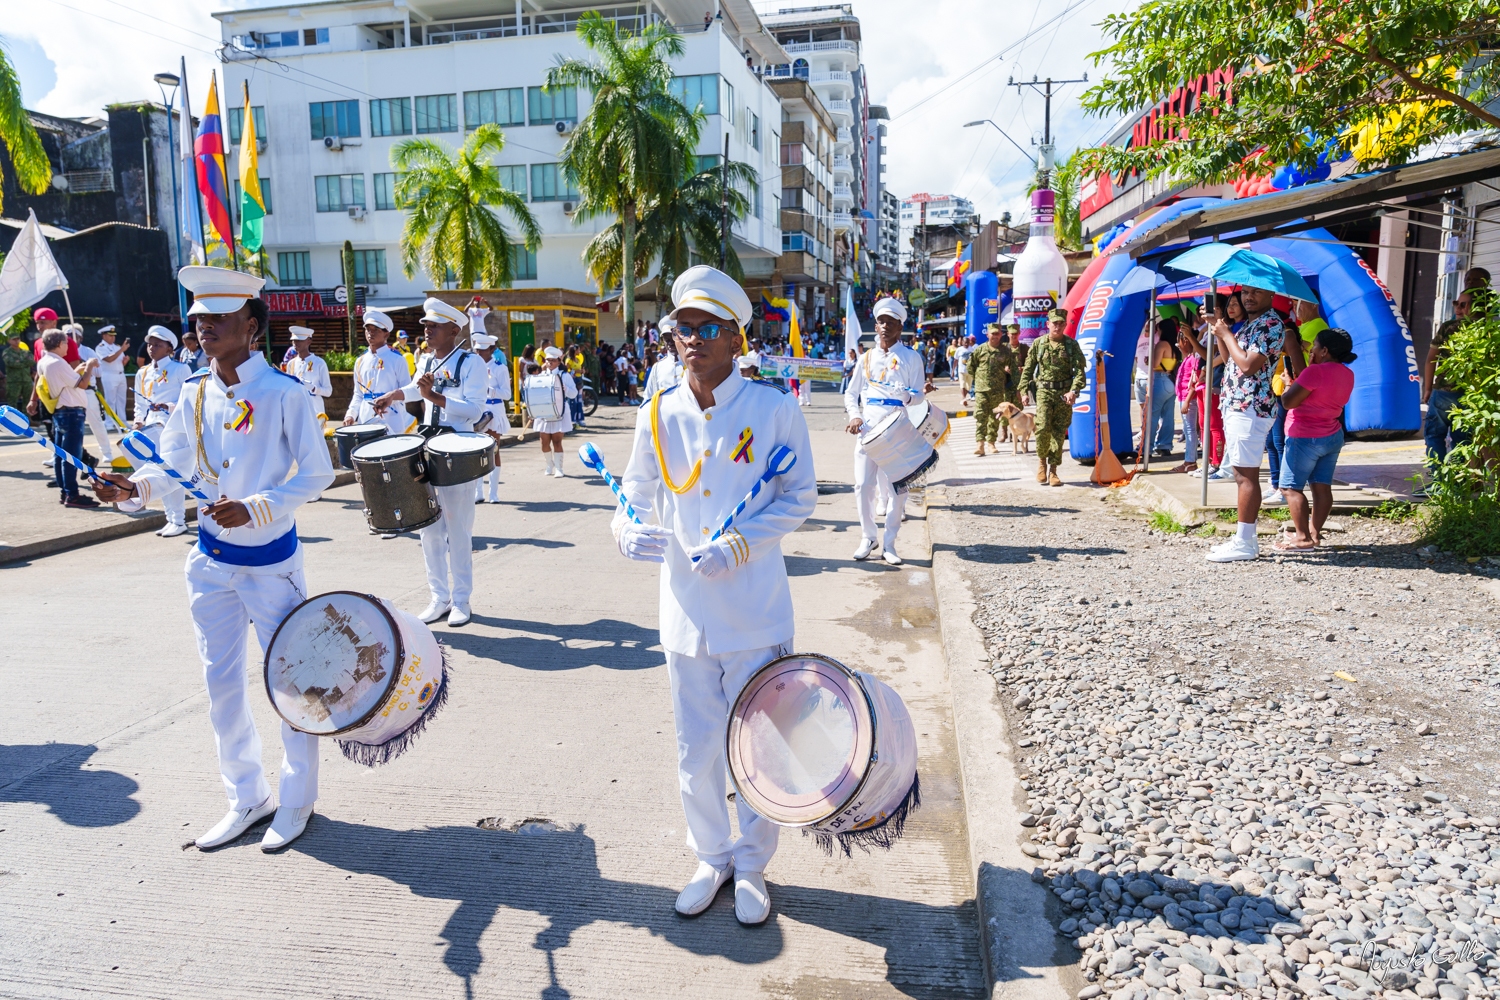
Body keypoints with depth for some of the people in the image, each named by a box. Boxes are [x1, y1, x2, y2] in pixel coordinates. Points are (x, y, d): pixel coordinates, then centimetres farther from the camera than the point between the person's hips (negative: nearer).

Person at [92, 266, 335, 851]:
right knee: (222, 682, 13)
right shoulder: (194, 392, 2)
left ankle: (297, 802, 23)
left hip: (270, 562, -6)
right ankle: (247, 798, 30)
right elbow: (176, 464, 9)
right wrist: (136, 488, -11)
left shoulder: (283, 394, -14)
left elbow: (317, 474, -12)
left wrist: (254, 508, -24)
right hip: (211, 561, 6)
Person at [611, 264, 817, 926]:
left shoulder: (774, 408, -7)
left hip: (756, 615, -3)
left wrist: (740, 545, -18)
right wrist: (631, 531, -14)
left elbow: (799, 497, -3)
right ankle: (710, 859, 39)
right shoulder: (658, 415, 2)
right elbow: (638, 495, 10)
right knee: (695, 753, 15)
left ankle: (752, 866, 35)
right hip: (686, 613, 3)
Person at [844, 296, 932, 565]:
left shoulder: (911, 358, 5)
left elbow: (918, 397, 1)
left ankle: (889, 543, 10)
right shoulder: (867, 358, 14)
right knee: (863, 485, -3)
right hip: (867, 429, 2)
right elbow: (851, 393, 16)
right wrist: (854, 416, -3)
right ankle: (867, 538, 14)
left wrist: (911, 396, -22)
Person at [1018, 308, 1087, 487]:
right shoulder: (1038, 344, 4)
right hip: (1043, 391, -1)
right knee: (1043, 428, -16)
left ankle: (1053, 470, 10)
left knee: (1059, 432, 2)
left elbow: (1080, 370, -3)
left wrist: (1074, 390, -17)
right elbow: (1028, 370, 8)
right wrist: (1024, 391, 0)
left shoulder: (1072, 345, 4)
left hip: (1064, 393, 1)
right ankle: (1041, 459, 10)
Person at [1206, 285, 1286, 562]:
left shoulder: (1271, 324, -11)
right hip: (1237, 405, 10)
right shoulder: (1249, 323, 19)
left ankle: (1244, 544, -8)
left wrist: (1226, 334, -9)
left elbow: (1248, 365, -20)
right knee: (1242, 475, 11)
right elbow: (1231, 359, 23)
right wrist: (1219, 327, 13)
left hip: (1249, 408, -10)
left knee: (1246, 476, -10)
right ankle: (1244, 539, 16)